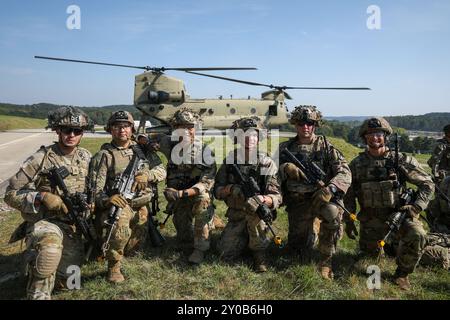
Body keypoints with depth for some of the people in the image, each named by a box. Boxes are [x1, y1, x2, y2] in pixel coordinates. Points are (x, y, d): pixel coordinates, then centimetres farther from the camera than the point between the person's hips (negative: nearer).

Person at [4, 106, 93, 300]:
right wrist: (42, 196, -24)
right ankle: (38, 295, -17)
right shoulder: (41, 159, -11)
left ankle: (38, 259, 34)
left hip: (73, 226, 5)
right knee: (51, 244, -39)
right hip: (44, 222, -5)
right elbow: (11, 194, -9)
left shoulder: (86, 158, 4)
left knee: (68, 279, 4)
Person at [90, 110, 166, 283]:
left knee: (136, 244, 3)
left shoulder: (143, 150, 10)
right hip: (117, 204, -5)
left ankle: (110, 250, 36)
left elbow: (162, 170, 7)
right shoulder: (103, 155, -3)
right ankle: (114, 266, -13)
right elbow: (95, 187, -10)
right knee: (121, 222, -36)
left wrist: (147, 175, -14)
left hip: (140, 206, 5)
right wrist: (106, 199, -31)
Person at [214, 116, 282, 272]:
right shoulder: (229, 161, -3)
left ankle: (259, 251, -12)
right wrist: (231, 188, -22)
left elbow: (277, 198, -16)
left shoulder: (267, 163, -12)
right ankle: (246, 237, 22)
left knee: (254, 207, -35)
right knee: (226, 254, -10)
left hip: (260, 215, -3)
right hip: (235, 217, 3)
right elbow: (217, 191, 1)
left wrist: (262, 199, -38)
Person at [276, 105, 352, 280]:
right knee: (298, 250, 1)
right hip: (297, 202, 2)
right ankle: (311, 235, 38)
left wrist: (330, 188, -29)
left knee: (333, 212, -36)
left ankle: (326, 259, -15)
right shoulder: (285, 148, 6)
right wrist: (285, 168, -19)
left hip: (321, 196, -2)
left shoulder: (326, 147, -1)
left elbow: (344, 172, -10)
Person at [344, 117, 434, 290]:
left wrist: (416, 207, -14)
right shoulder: (357, 164, -2)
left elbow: (427, 184, -1)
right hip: (370, 219, 2)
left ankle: (402, 272, -5)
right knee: (369, 253, 10)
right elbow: (349, 194, 8)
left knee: (417, 235, -31)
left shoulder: (402, 160, -8)